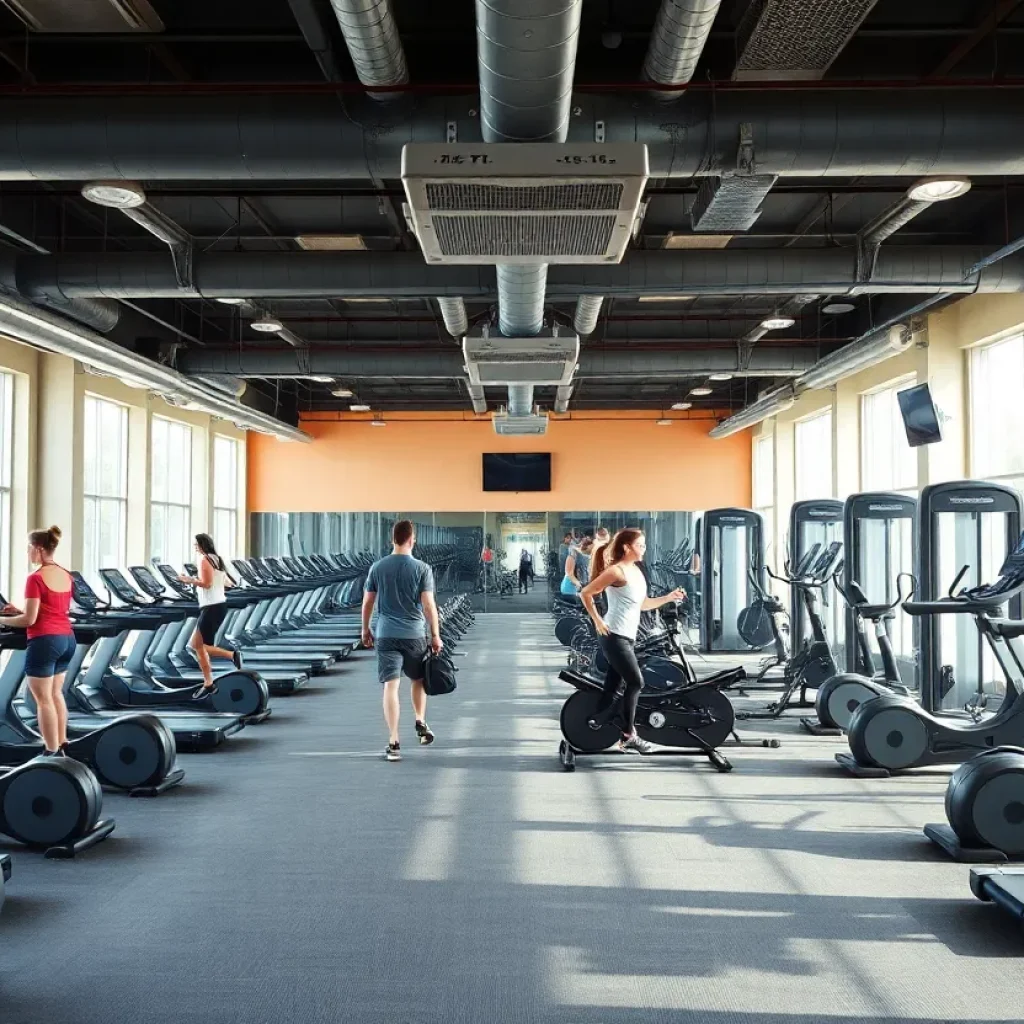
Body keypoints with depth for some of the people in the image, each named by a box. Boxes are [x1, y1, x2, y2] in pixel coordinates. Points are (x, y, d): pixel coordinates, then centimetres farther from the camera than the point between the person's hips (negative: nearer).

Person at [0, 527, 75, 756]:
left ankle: (52, 753, 5)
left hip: (45, 641, -8)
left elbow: (29, 620, -14)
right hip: (67, 639, 8)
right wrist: (19, 611, 19)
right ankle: (62, 746, 24)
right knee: (56, 694, 19)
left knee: (43, 699, 1)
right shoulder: (66, 576, 9)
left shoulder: (36, 578, -14)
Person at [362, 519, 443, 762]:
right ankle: (420, 722, 31)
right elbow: (428, 605, -8)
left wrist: (366, 629, 20)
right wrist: (436, 635, 1)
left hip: (386, 634, 1)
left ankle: (394, 742, -6)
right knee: (418, 680, 24)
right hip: (414, 633, -1)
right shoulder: (422, 568, -6)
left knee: (391, 686, -2)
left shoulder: (377, 567, 2)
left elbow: (368, 602, 7)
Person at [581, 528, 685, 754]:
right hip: (613, 636, -9)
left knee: (611, 687, 9)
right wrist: (597, 621, -12)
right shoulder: (616, 571, -14)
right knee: (636, 682, -6)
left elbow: (643, 604, 18)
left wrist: (669, 598, 7)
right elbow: (586, 593, -12)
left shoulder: (636, 571, 13)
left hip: (626, 637, 9)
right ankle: (627, 736, 3)